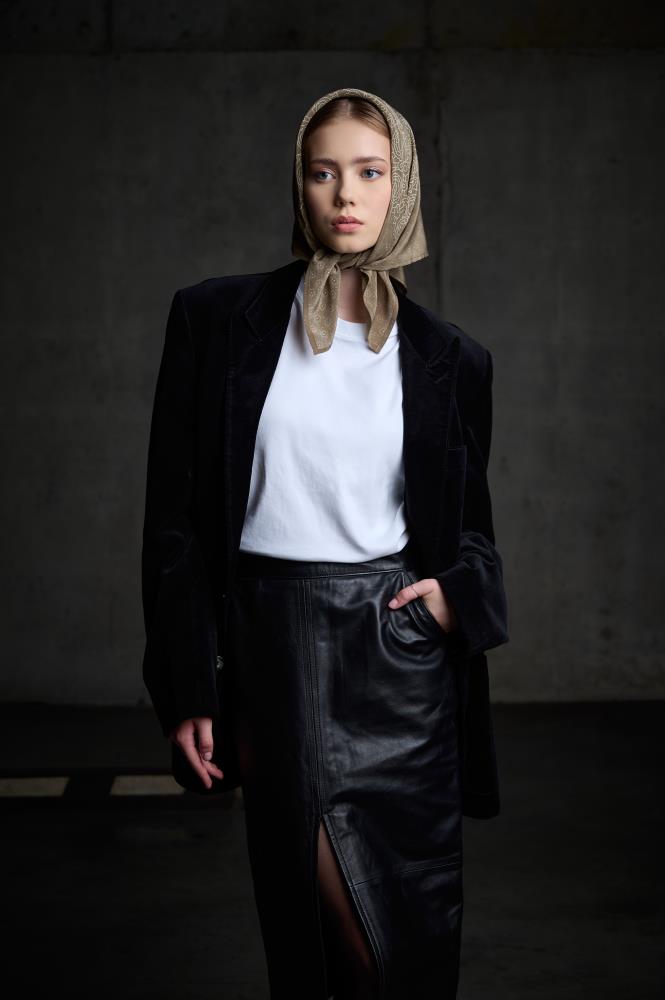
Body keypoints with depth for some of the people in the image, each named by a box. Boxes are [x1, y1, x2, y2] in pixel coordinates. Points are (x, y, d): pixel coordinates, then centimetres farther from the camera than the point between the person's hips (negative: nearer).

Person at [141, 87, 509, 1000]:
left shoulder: (448, 357, 5)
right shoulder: (219, 319, 1)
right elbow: (176, 512, 1)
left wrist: (460, 591, -6)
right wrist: (187, 687, -3)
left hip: (402, 650, 1)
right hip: (272, 647, -1)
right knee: (312, 927, 4)